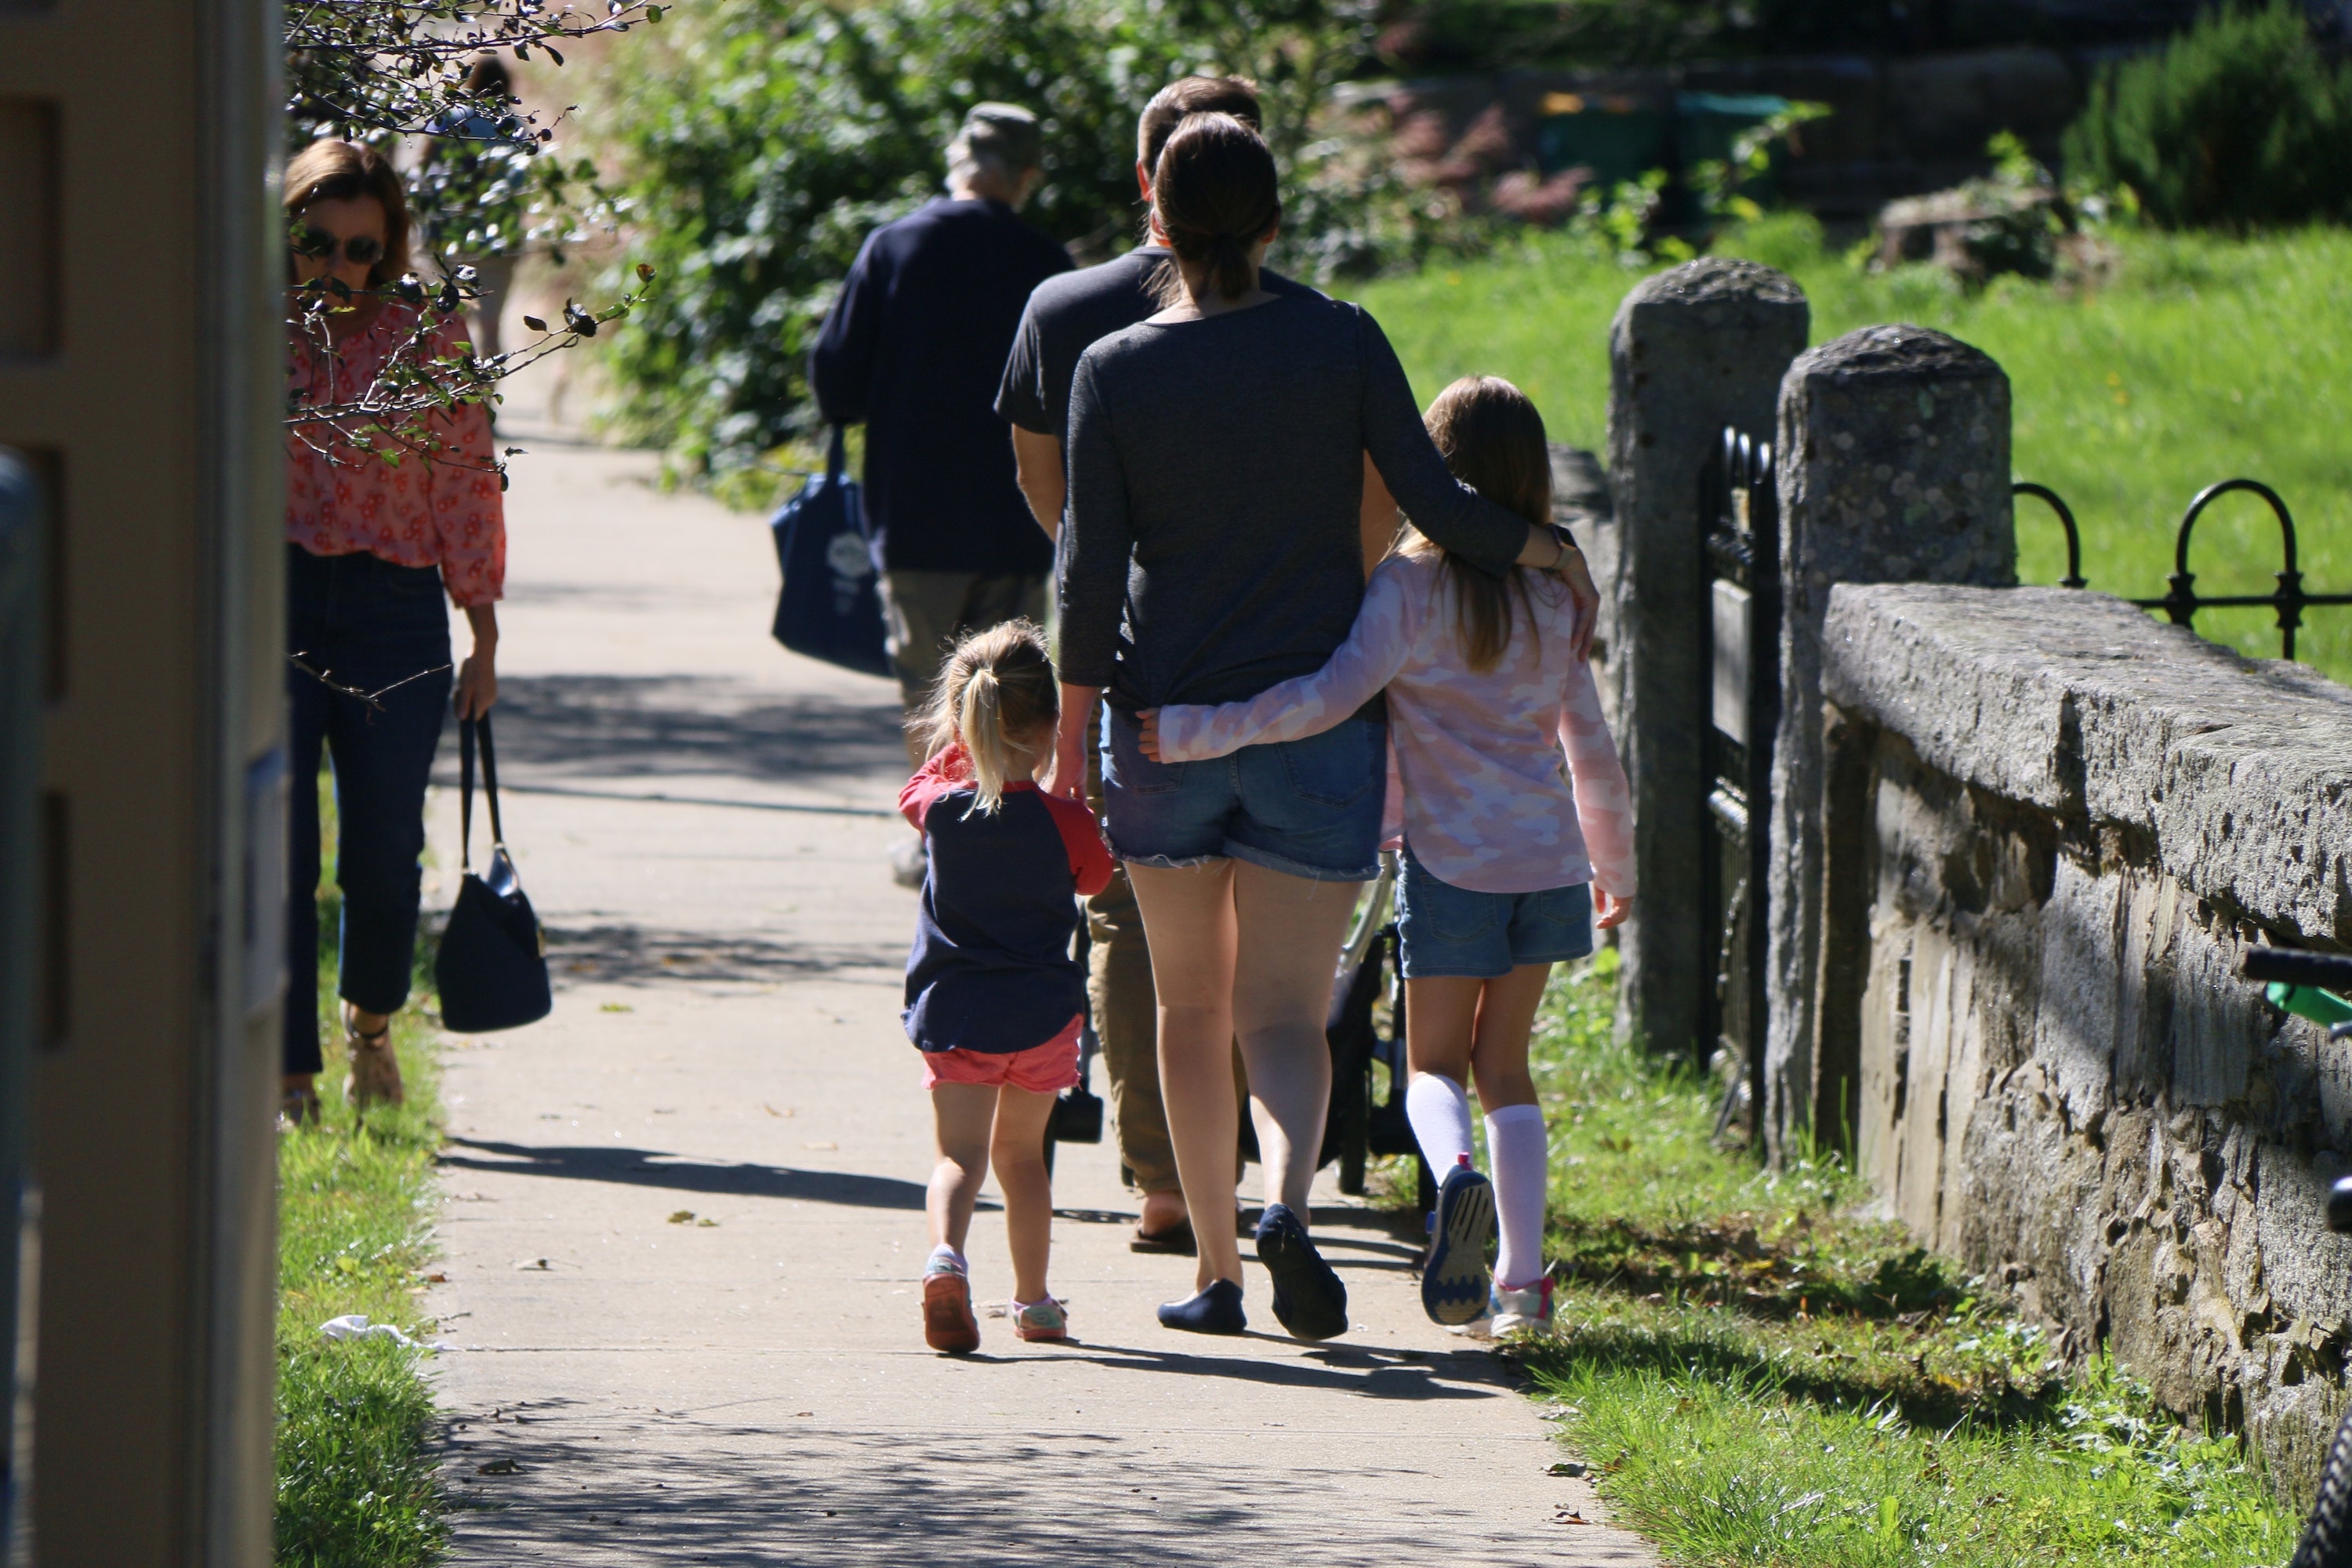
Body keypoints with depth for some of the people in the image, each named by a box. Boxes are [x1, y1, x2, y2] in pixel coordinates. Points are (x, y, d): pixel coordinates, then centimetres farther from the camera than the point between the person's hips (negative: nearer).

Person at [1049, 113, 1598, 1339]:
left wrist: (1069, 742, 3)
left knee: (1191, 1007, 14)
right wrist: (1544, 546, 10)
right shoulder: (1342, 344, -5)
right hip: (1318, 719, -1)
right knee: (1286, 1010, 0)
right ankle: (1285, 1205, -28)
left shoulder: (1114, 371, -4)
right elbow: (1435, 508, -8)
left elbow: (1089, 570, -4)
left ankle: (1215, 1273, 16)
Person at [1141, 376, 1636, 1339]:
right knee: (1504, 1062, 14)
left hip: (1453, 861, -4)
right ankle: (1523, 1276, 5)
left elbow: (1333, 696, -23)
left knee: (1434, 1062, 9)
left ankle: (1455, 1171, -25)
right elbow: (1593, 755, 14)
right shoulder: (1552, 600, 7)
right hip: (1550, 858, 4)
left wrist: (1200, 731, -22)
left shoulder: (1408, 588, -9)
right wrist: (1615, 871, 27)